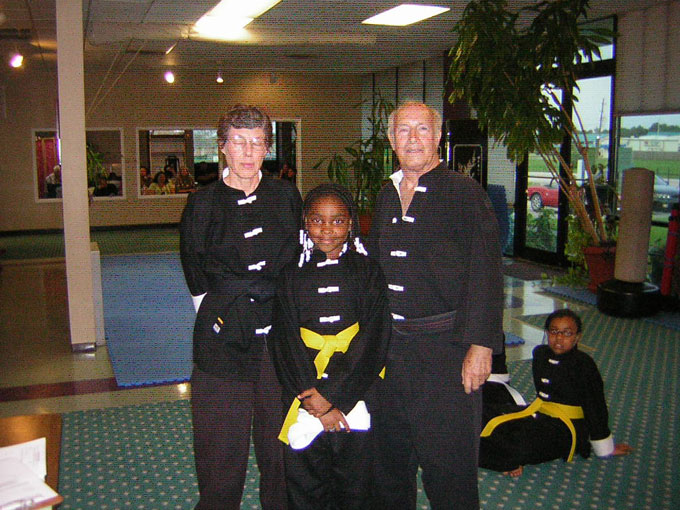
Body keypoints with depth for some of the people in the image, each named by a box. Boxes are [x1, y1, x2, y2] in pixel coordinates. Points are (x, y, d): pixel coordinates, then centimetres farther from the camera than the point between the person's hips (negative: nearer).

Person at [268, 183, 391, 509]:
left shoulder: (368, 272, 0)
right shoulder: (293, 276, 4)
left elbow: (372, 342, -7)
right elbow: (285, 342, -3)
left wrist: (329, 399, -15)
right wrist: (313, 399, -14)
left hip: (355, 395, -1)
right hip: (303, 392, 1)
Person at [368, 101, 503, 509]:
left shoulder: (464, 192, -9)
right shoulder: (387, 196, 11)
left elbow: (486, 273, -14)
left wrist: (481, 345, -19)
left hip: (445, 345, -6)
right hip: (389, 344, 6)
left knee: (446, 460, 3)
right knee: (390, 453, 19)